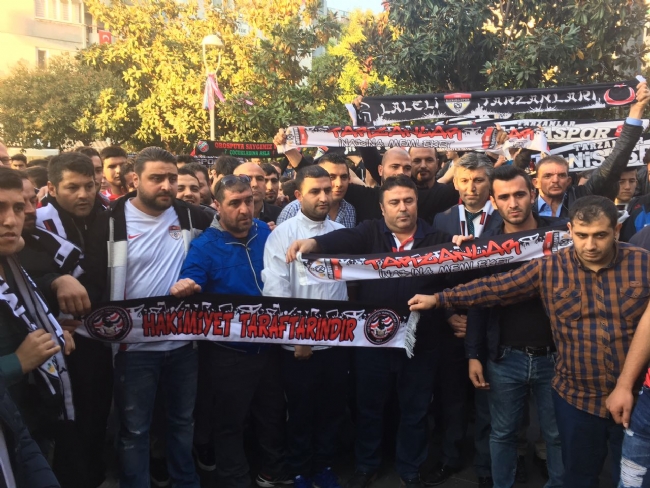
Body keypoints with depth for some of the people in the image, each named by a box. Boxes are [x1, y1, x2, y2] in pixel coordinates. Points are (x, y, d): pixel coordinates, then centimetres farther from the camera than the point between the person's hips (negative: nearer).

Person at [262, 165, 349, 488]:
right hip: (298, 343, -3)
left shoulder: (342, 233, 4)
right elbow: (275, 289, -13)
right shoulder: (283, 234, -9)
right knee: (301, 412, 13)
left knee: (333, 409, 17)